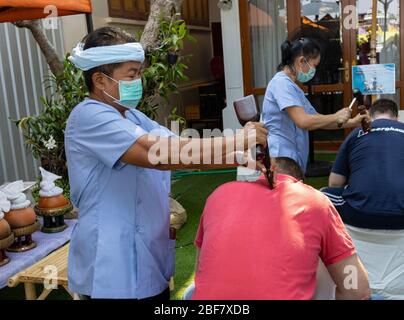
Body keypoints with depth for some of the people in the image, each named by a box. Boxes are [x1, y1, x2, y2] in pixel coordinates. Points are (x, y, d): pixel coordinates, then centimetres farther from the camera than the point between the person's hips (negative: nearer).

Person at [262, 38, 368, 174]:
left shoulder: (293, 86, 20)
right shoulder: (281, 82, -11)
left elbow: (316, 119, 22)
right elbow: (303, 121, -21)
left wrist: (351, 122, 15)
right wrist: (336, 117, -6)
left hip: (294, 159, 10)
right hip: (280, 158, -9)